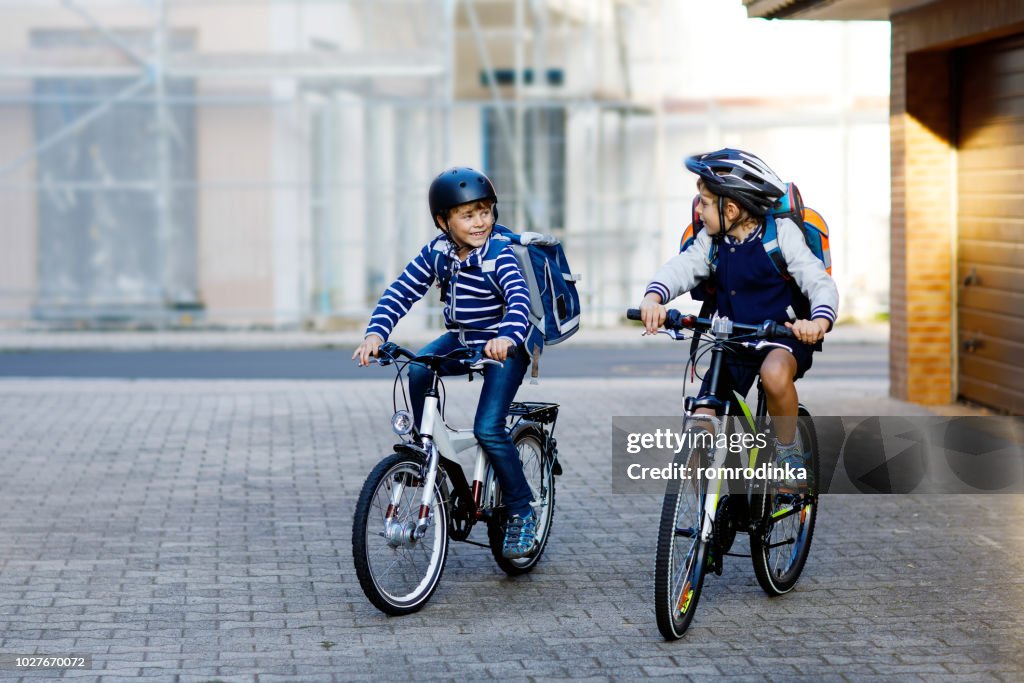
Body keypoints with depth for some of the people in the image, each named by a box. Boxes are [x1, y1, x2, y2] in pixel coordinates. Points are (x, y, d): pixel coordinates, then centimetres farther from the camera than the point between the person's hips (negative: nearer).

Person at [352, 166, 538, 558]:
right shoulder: (436, 253, -5)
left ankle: (521, 512, -2)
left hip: (503, 347, -5)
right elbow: (401, 292, -8)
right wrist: (376, 333, -25)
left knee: (488, 429, -19)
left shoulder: (500, 255, -20)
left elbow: (519, 298, -35)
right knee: (417, 369, -25)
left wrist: (508, 336, -56)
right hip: (459, 340, 5)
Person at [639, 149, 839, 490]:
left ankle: (789, 451, -16)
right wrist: (653, 298, -35)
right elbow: (682, 267, -13)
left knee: (775, 373, -40)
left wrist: (819, 321, -40)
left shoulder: (781, 234, -11)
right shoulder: (711, 241, 3)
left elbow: (820, 282, -18)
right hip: (732, 342, 5)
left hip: (784, 335, -5)